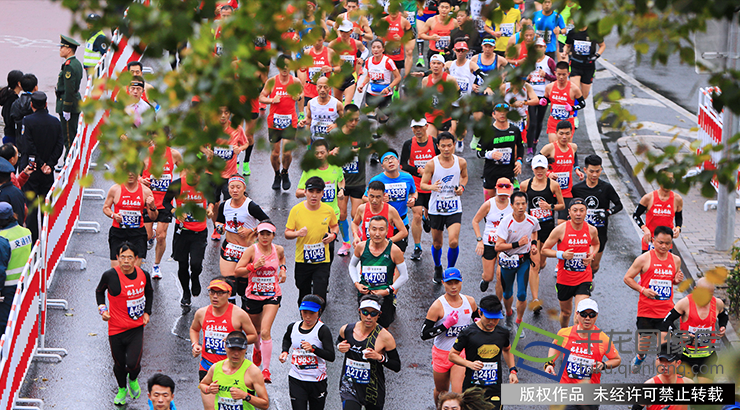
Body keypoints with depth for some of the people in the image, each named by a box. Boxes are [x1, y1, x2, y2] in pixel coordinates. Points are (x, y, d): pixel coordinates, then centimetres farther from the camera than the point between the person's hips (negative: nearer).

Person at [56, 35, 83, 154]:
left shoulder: (69, 66, -20)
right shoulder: (77, 63, 12)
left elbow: (69, 90, -22)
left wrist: (66, 110, -20)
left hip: (68, 104, -10)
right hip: (76, 104, 10)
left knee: (68, 136, -5)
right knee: (74, 135, 15)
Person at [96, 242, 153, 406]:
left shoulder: (143, 275, -5)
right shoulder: (110, 275, -14)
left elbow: (149, 293, 17)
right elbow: (99, 291, 8)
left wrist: (147, 312, 6)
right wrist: (102, 307, -8)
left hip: (136, 327, 1)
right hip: (116, 328, -1)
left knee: (133, 364, -9)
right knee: (119, 364, 11)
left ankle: (133, 380, 29)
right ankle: (121, 389, 42)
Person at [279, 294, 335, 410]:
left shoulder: (323, 330, -12)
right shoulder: (293, 327, 3)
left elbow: (331, 357, -20)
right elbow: (287, 339, 29)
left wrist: (313, 348, -33)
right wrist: (285, 352, 9)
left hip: (317, 381, -2)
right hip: (296, 380, 2)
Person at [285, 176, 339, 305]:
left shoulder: (328, 210, -3)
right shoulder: (296, 210, -7)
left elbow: (335, 226, 17)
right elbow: (287, 233, -1)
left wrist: (333, 235, -5)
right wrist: (297, 233, -23)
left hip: (322, 261, 0)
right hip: (302, 260, 0)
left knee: (319, 298, -10)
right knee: (303, 296, 11)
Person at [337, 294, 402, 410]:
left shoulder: (385, 337, -12)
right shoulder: (346, 330, -2)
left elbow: (397, 367, -6)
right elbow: (339, 341, 23)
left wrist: (380, 357, -24)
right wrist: (339, 347, -2)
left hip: (373, 391, -1)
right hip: (349, 387, 1)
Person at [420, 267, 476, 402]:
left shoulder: (469, 301, -1)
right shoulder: (438, 306, -15)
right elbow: (424, 334, -17)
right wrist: (446, 324, -25)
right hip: (442, 354, -1)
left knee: (458, 393, -16)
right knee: (441, 391, 17)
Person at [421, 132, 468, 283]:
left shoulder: (461, 162, -3)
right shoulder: (431, 164, -9)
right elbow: (423, 184, -4)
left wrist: (462, 187, -3)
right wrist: (432, 187, -27)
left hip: (454, 209, 0)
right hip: (436, 208, 0)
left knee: (453, 242, -15)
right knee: (437, 243, 12)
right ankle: (438, 269, 40)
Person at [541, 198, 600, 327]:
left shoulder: (591, 230, -3)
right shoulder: (560, 230, -12)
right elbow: (544, 250, -3)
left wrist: (592, 255, -2)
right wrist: (561, 254, -20)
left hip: (584, 279, 0)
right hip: (565, 279, 0)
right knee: (566, 312, 17)